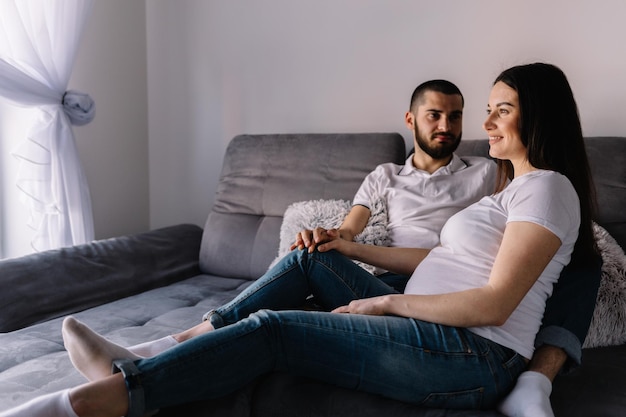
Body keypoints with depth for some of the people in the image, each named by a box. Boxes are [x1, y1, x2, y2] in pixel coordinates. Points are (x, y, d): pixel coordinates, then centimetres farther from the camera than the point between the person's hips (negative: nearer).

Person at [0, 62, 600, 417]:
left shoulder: (547, 187, -9)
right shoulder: (512, 186, 22)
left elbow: (493, 304, -19)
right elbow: (442, 258, 17)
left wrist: (385, 301, -13)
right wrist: (348, 247, 14)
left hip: (476, 356, -9)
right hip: (430, 326, 9)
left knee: (272, 328, -19)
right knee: (309, 260, 4)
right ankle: (158, 352, 3)